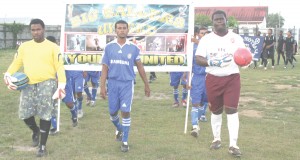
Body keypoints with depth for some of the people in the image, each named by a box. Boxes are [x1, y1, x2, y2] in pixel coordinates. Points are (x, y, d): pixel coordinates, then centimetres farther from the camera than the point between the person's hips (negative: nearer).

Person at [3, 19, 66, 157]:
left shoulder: (52, 47, 3)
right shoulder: (24, 46, 13)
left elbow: (59, 66, -2)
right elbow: (16, 63, 12)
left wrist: (61, 85, -14)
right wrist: (8, 75, -8)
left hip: (47, 83, -3)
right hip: (28, 84, 3)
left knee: (45, 115, -3)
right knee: (24, 114, 2)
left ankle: (42, 146, 11)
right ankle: (35, 131, 35)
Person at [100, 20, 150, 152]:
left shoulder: (133, 48, 0)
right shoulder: (109, 47, 1)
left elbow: (139, 67, 8)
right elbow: (105, 67, 3)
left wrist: (146, 84, 11)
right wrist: (102, 86, -4)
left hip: (127, 83, -1)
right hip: (113, 83, 2)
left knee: (125, 112, -7)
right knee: (113, 112, 11)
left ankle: (125, 141, 6)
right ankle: (119, 129, 42)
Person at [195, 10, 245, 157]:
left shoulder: (236, 38, 3)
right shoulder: (206, 39, 1)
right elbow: (198, 59, -5)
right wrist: (212, 62, -23)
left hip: (232, 78, -1)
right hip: (213, 79, 1)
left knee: (232, 110, -9)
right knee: (216, 111, 13)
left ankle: (233, 145, -4)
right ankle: (216, 139, 32)